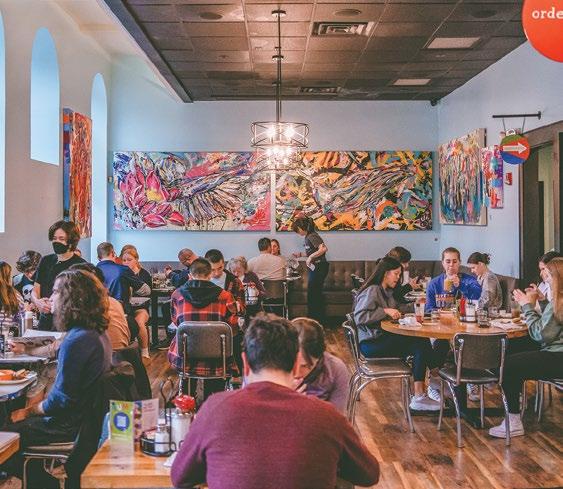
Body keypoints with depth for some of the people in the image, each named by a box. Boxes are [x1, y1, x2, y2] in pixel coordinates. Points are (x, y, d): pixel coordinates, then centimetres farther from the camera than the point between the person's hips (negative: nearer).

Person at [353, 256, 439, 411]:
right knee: (420, 345, -19)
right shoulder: (372, 291, -11)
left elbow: (397, 308, 34)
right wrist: (385, 311, -20)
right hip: (371, 344, -9)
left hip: (384, 337, 9)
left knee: (423, 343, -12)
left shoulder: (387, 292, 19)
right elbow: (359, 317, -21)